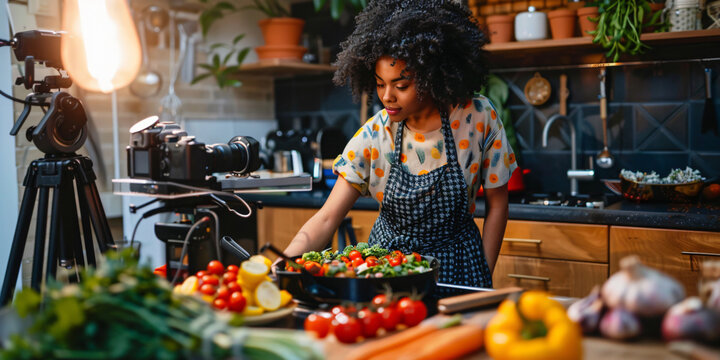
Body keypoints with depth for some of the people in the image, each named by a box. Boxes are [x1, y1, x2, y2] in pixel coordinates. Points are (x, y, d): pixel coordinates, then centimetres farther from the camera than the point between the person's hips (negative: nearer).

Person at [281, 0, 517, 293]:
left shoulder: (478, 119, -13)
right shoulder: (375, 134, -12)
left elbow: (497, 204, -2)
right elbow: (327, 218, -15)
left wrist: (485, 278, -4)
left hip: (456, 264, -1)